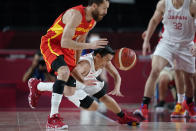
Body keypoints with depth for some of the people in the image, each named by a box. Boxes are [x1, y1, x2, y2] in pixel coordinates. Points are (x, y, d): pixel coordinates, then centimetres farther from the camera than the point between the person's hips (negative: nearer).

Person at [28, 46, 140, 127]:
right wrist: (85, 81, -75)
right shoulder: (86, 63, -41)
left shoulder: (104, 61, -16)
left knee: (105, 97, 4)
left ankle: (124, 117, 26)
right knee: (94, 107, -10)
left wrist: (117, 89, -27)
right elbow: (73, 71, -62)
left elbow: (116, 75, -9)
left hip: (82, 81, 8)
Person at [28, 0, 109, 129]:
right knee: (64, 71, -36)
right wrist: (90, 45, -34)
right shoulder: (75, 15, -29)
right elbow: (65, 42, -34)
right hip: (51, 43, -8)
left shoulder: (93, 21, -2)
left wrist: (76, 63, 14)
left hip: (67, 48, 8)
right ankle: (53, 118, -34)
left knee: (70, 92, 4)